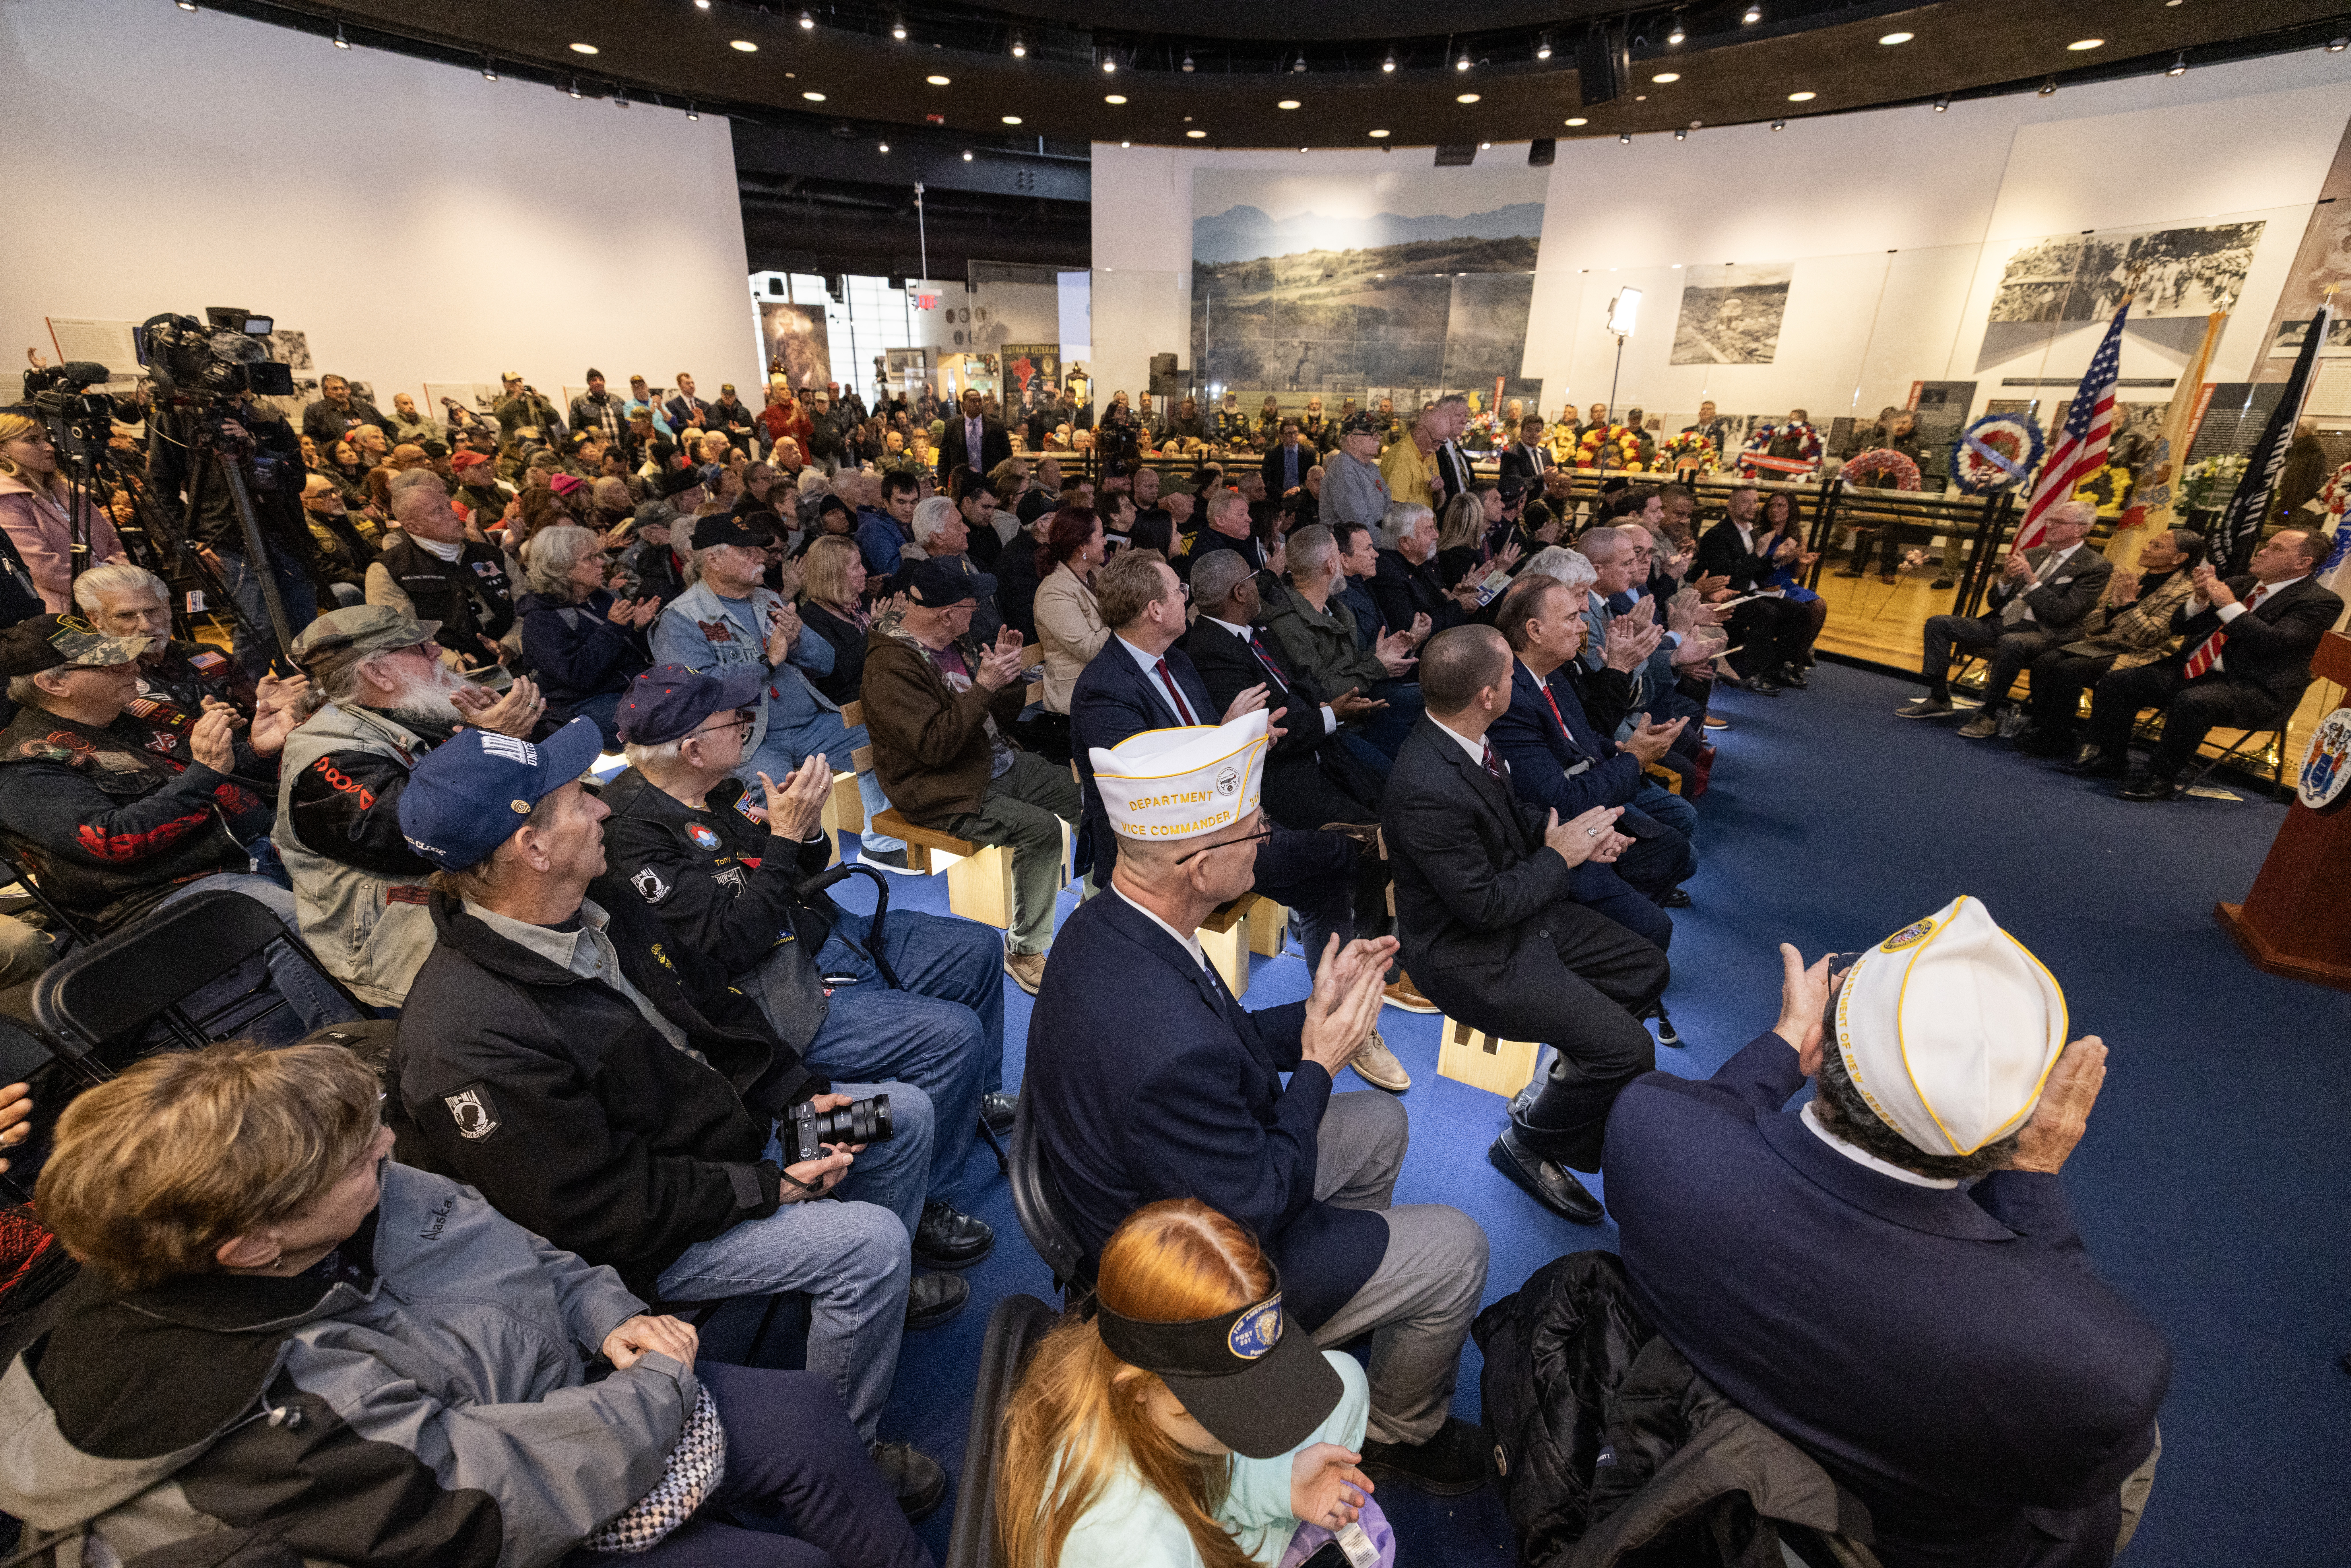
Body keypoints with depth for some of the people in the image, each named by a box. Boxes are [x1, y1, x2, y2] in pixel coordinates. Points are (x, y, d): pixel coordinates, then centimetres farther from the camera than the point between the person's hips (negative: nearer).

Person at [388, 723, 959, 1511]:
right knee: (869, 1241, -20)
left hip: (727, 1122, 9)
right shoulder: (471, 1039, -31)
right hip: (648, 1236, -8)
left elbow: (711, 1001, 6)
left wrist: (801, 1093, -3)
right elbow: (601, 1211, -26)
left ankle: (881, 1293, 34)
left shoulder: (598, 903, -5)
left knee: (906, 1113, 9)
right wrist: (766, 1188, -20)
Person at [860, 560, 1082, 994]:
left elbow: (1005, 714, 14)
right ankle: (1023, 949, -13)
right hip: (947, 793, -9)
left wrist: (1008, 672, -6)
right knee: (1041, 828, -29)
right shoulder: (892, 668, -17)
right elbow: (935, 746, -26)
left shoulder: (957, 643, 9)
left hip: (1001, 765, 9)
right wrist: (983, 686, -26)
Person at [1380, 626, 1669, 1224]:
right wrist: (1559, 858, -12)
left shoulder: (1463, 738, -5)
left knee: (1647, 968, 15)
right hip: (1471, 955, -9)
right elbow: (1486, 905, -26)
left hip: (1516, 911, 10)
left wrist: (1575, 837, -2)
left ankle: (1573, 1076, 32)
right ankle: (1528, 1144, 12)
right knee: (1628, 1049, -12)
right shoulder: (1428, 790, -34)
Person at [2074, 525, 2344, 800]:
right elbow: (2179, 626, 15)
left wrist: (2229, 605, -15)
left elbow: (2274, 642, -18)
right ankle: (2111, 759, -4)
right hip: (2194, 671, 7)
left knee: (2191, 702, -38)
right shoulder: (2239, 585, 18)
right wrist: (2202, 599, -4)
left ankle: (2161, 778, -25)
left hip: (2252, 688, -7)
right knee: (2115, 682, -13)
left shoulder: (2320, 602, -2)